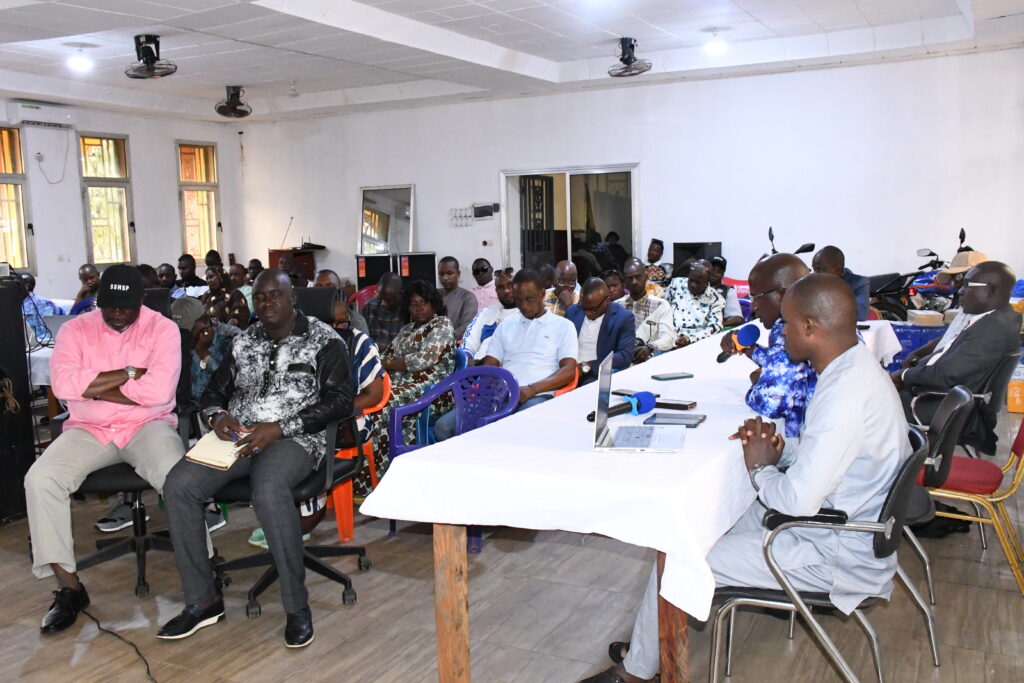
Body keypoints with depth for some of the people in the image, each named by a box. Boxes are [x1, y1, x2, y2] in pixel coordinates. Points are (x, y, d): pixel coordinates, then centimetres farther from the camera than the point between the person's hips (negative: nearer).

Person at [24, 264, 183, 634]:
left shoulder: (163, 328, -4)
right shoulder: (75, 329, 3)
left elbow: (160, 390, -18)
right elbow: (63, 384, -14)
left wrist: (95, 388, -11)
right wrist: (129, 373, -14)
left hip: (147, 426, -3)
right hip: (88, 430, 3)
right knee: (39, 479, -23)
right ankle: (69, 586, -12)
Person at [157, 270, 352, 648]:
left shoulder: (323, 340, 2)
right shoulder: (245, 341, 18)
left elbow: (340, 400, -7)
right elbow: (213, 392, 23)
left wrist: (280, 427, -16)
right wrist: (218, 415, -3)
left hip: (293, 438, -5)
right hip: (239, 435, 6)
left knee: (269, 491, -38)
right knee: (178, 484, -20)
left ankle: (297, 606, -22)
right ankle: (202, 601, -8)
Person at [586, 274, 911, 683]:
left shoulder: (846, 394, -30)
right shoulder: (857, 368, 3)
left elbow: (799, 501, -33)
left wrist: (761, 468, -13)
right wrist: (780, 449, -3)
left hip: (833, 556, -10)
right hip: (847, 523, 10)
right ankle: (651, 643, 28)